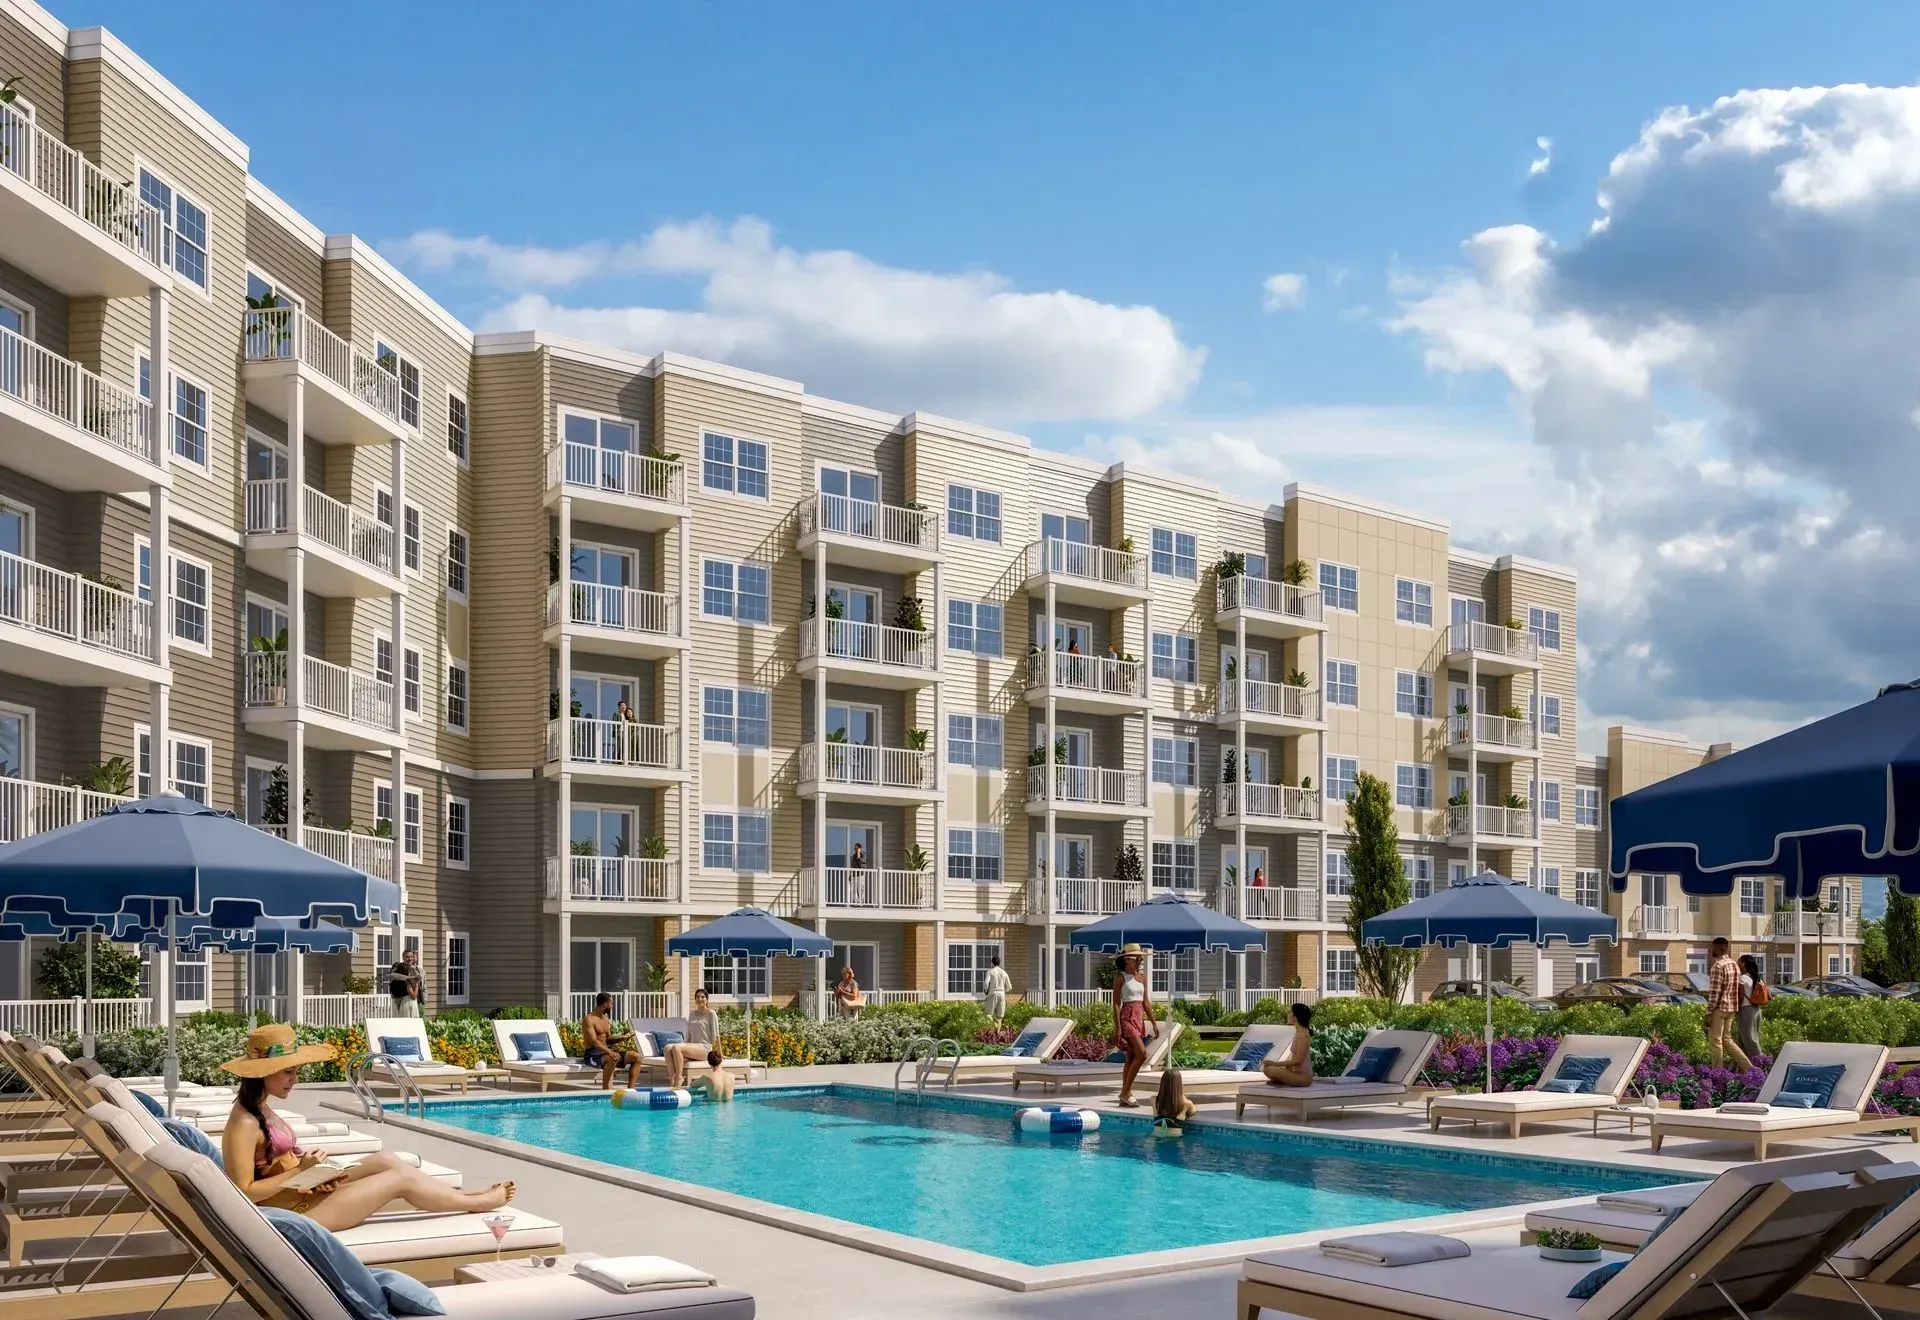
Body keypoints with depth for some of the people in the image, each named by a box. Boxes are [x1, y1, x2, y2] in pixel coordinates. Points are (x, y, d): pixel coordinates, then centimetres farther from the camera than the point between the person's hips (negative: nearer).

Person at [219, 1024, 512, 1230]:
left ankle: (458, 1195, 19)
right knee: (400, 1179, -3)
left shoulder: (260, 1110, 8)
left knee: (386, 1160, 8)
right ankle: (477, 1203, 14)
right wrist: (300, 1171, -24)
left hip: (301, 1196, 9)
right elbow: (245, 1192, -24)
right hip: (294, 1215, -9)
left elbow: (275, 1165, 9)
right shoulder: (245, 1123, -22)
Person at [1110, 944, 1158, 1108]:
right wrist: (1117, 1027, -15)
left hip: (1140, 1018, 7)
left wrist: (1153, 1023, 12)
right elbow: (1116, 1004, -9)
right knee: (1141, 1053, -17)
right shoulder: (1120, 978, -6)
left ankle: (1125, 1096, 12)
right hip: (1127, 1017, -7)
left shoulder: (1142, 977, 13)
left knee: (1131, 1058, 8)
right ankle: (1125, 1093, -10)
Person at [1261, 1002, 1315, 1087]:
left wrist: (1275, 1063, -18)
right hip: (1297, 1072, 10)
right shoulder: (1299, 1032, 11)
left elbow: (1298, 1060, -21)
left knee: (1268, 1069, -25)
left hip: (1303, 1077, -10)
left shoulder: (1302, 1035, -19)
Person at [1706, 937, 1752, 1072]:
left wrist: (1709, 1013, -16)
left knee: (1715, 1042, 1)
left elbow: (1714, 992, -19)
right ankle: (1748, 1066, 8)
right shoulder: (1735, 965, 11)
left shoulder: (1717, 966, -17)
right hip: (1731, 1009, 9)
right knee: (1727, 1040, 16)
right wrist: (1736, 1009, 21)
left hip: (1719, 1009, -8)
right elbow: (1738, 990, 15)